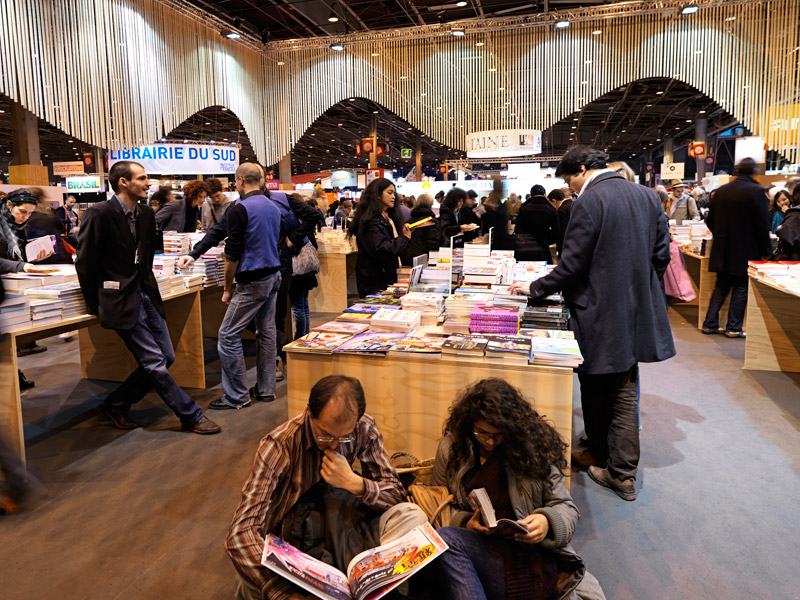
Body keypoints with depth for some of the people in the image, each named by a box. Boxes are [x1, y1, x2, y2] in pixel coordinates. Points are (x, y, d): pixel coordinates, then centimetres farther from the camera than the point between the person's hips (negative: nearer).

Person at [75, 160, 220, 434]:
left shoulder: (147, 214, 9)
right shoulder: (99, 213, -12)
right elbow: (85, 263, -9)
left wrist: (148, 287, 14)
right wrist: (96, 306, -4)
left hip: (146, 295, 8)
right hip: (121, 299, -8)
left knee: (166, 357, 9)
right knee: (154, 363, -5)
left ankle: (116, 404, 24)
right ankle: (191, 416, 6)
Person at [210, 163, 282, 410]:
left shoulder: (241, 209, -13)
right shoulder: (273, 207, 11)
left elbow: (232, 255, -15)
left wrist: (228, 288, -4)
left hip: (252, 282, -8)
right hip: (273, 277, 9)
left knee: (228, 335, -1)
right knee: (266, 333, 13)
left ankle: (237, 396, 3)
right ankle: (266, 389, 20)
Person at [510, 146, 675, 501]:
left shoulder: (589, 202, -16)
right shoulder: (647, 196, 7)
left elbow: (572, 265, -17)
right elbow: (661, 254, 10)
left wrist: (534, 289, -5)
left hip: (599, 315, -7)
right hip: (637, 312, 7)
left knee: (596, 390, 12)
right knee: (624, 391, 12)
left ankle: (601, 459, 29)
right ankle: (623, 473, 18)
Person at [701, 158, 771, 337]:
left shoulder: (721, 191, 4)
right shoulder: (756, 191, -12)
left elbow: (710, 220, 9)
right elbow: (763, 224, -11)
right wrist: (765, 251, -3)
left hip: (722, 251, 5)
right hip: (745, 252, -5)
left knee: (721, 287, 14)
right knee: (741, 289, 5)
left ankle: (710, 324, 15)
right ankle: (734, 328, 9)